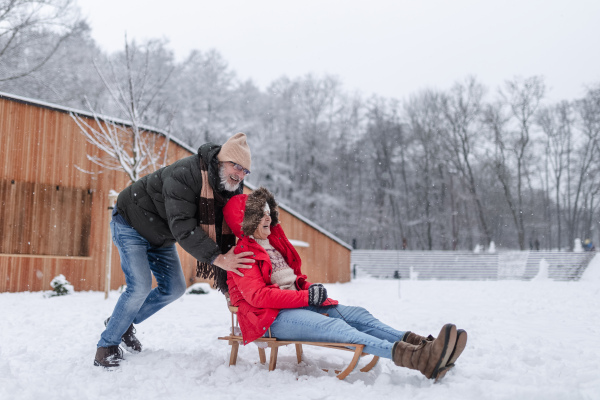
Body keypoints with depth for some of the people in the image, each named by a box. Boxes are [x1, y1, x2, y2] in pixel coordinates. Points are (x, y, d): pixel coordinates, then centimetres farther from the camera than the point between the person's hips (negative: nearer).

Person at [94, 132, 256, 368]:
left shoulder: (229, 189, -12)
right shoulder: (184, 175, -37)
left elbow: (224, 233, -9)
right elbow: (182, 227, -42)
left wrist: (227, 284, -16)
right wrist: (218, 258, -46)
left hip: (160, 237, 8)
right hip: (130, 224, -8)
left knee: (174, 289, 7)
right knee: (140, 286, -18)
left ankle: (124, 322, 27)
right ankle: (107, 345, 2)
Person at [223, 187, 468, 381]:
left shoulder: (275, 244, 22)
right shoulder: (242, 254, -4)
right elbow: (256, 295, -16)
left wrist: (310, 289, 0)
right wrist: (305, 297, -20)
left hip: (296, 304, 8)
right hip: (270, 318, -8)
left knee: (356, 315, -14)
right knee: (331, 325, -32)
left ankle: (421, 347, -32)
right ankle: (416, 358, -50)